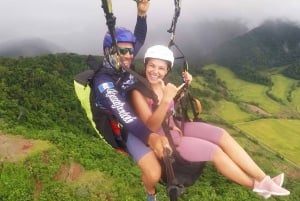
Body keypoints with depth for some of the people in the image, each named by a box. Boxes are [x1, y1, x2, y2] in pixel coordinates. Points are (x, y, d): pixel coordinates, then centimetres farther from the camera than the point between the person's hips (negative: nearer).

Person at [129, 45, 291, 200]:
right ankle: (255, 185, 4)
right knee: (215, 151, -16)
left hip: (176, 126, 7)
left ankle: (263, 180, -9)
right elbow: (152, 126, -29)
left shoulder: (163, 84, -4)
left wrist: (185, 84, -3)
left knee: (221, 135, -10)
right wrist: (166, 100, -43)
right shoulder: (138, 92, -23)